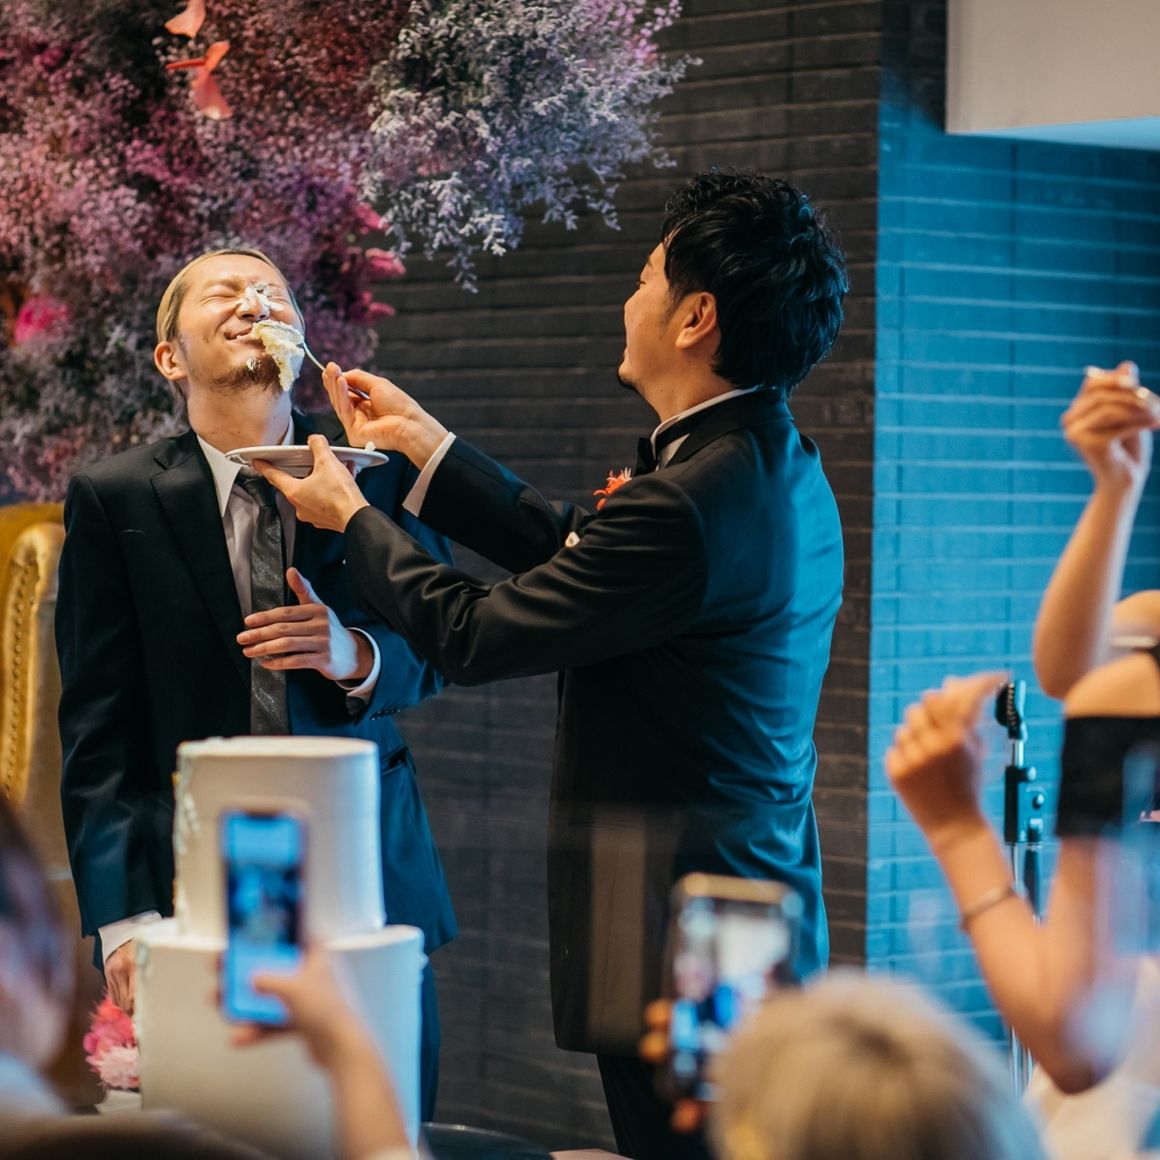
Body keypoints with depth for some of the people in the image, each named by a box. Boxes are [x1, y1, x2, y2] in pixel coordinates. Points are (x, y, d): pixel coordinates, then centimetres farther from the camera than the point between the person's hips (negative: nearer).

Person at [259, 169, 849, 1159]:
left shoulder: (688, 501, -23)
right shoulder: (781, 469, 9)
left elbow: (473, 637, -13)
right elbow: (578, 556, 19)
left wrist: (349, 516, 4)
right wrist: (427, 446, 24)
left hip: (680, 947, -10)